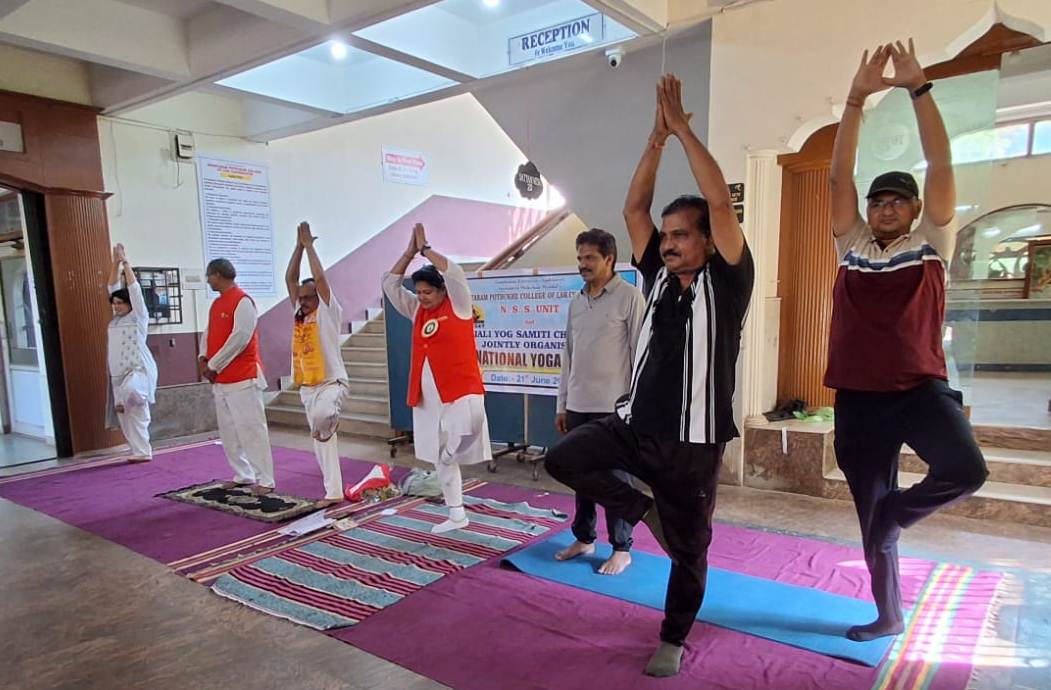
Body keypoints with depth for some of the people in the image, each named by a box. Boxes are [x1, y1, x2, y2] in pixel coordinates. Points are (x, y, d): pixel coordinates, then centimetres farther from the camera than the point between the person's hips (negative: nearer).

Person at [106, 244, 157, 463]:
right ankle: (142, 452, 12)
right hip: (118, 373, 7)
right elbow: (113, 286, 14)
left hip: (139, 369, -7)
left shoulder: (139, 316, -3)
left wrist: (125, 261, -6)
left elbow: (134, 288, -9)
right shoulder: (116, 318, 14)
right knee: (129, 417, 5)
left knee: (130, 391, -39)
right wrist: (115, 263, 7)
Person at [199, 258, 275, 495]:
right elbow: (208, 333, 19)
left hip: (242, 377, -9)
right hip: (220, 379, 9)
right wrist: (204, 358, 0)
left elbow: (240, 337, -19)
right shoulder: (216, 304, 16)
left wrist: (213, 365, -15)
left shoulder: (243, 301, -13)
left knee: (251, 428, -7)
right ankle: (243, 475, 24)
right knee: (228, 431, 13)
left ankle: (265, 480, -1)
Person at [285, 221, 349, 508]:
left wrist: (309, 244, -6)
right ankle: (334, 492, 16)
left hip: (331, 382, -6)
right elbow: (290, 278, 8)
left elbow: (320, 277, -14)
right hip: (308, 386, 6)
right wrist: (299, 245, 4)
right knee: (323, 441, 9)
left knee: (321, 417, -37)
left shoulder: (328, 312, -5)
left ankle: (330, 421, -1)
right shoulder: (299, 313, 11)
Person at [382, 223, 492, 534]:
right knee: (441, 458, 12)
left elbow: (455, 273, -18)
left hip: (461, 392, -6)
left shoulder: (459, 306, -3)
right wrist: (410, 251, 4)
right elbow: (390, 283, 11)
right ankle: (456, 515, 22)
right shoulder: (417, 311, 11)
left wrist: (425, 248, -7)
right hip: (428, 398, 6)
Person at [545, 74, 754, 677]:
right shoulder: (660, 278, 7)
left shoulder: (726, 283, -7)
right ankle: (642, 509, 9)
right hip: (634, 424, 5)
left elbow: (721, 202, -17)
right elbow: (634, 209, 4)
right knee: (564, 457, -14)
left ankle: (673, 641, 35)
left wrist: (684, 130, -11)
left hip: (693, 441, -4)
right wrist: (657, 137, -1)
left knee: (689, 549, 10)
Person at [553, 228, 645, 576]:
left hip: (613, 407, -6)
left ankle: (621, 549, 18)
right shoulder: (576, 301, 12)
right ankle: (584, 538, 30)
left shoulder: (630, 297, -7)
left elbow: (641, 354, -9)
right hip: (578, 406, 6)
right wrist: (561, 405, 13)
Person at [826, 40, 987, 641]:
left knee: (965, 468, -31)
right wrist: (858, 98, -3)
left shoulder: (932, 244, 5)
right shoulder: (852, 246, 10)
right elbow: (839, 176, 2)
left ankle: (893, 516, 3)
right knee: (871, 515, 10)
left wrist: (918, 87, -4)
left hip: (921, 387, -2)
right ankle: (889, 615, 33)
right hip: (859, 397, 2)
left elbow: (941, 164, -3)